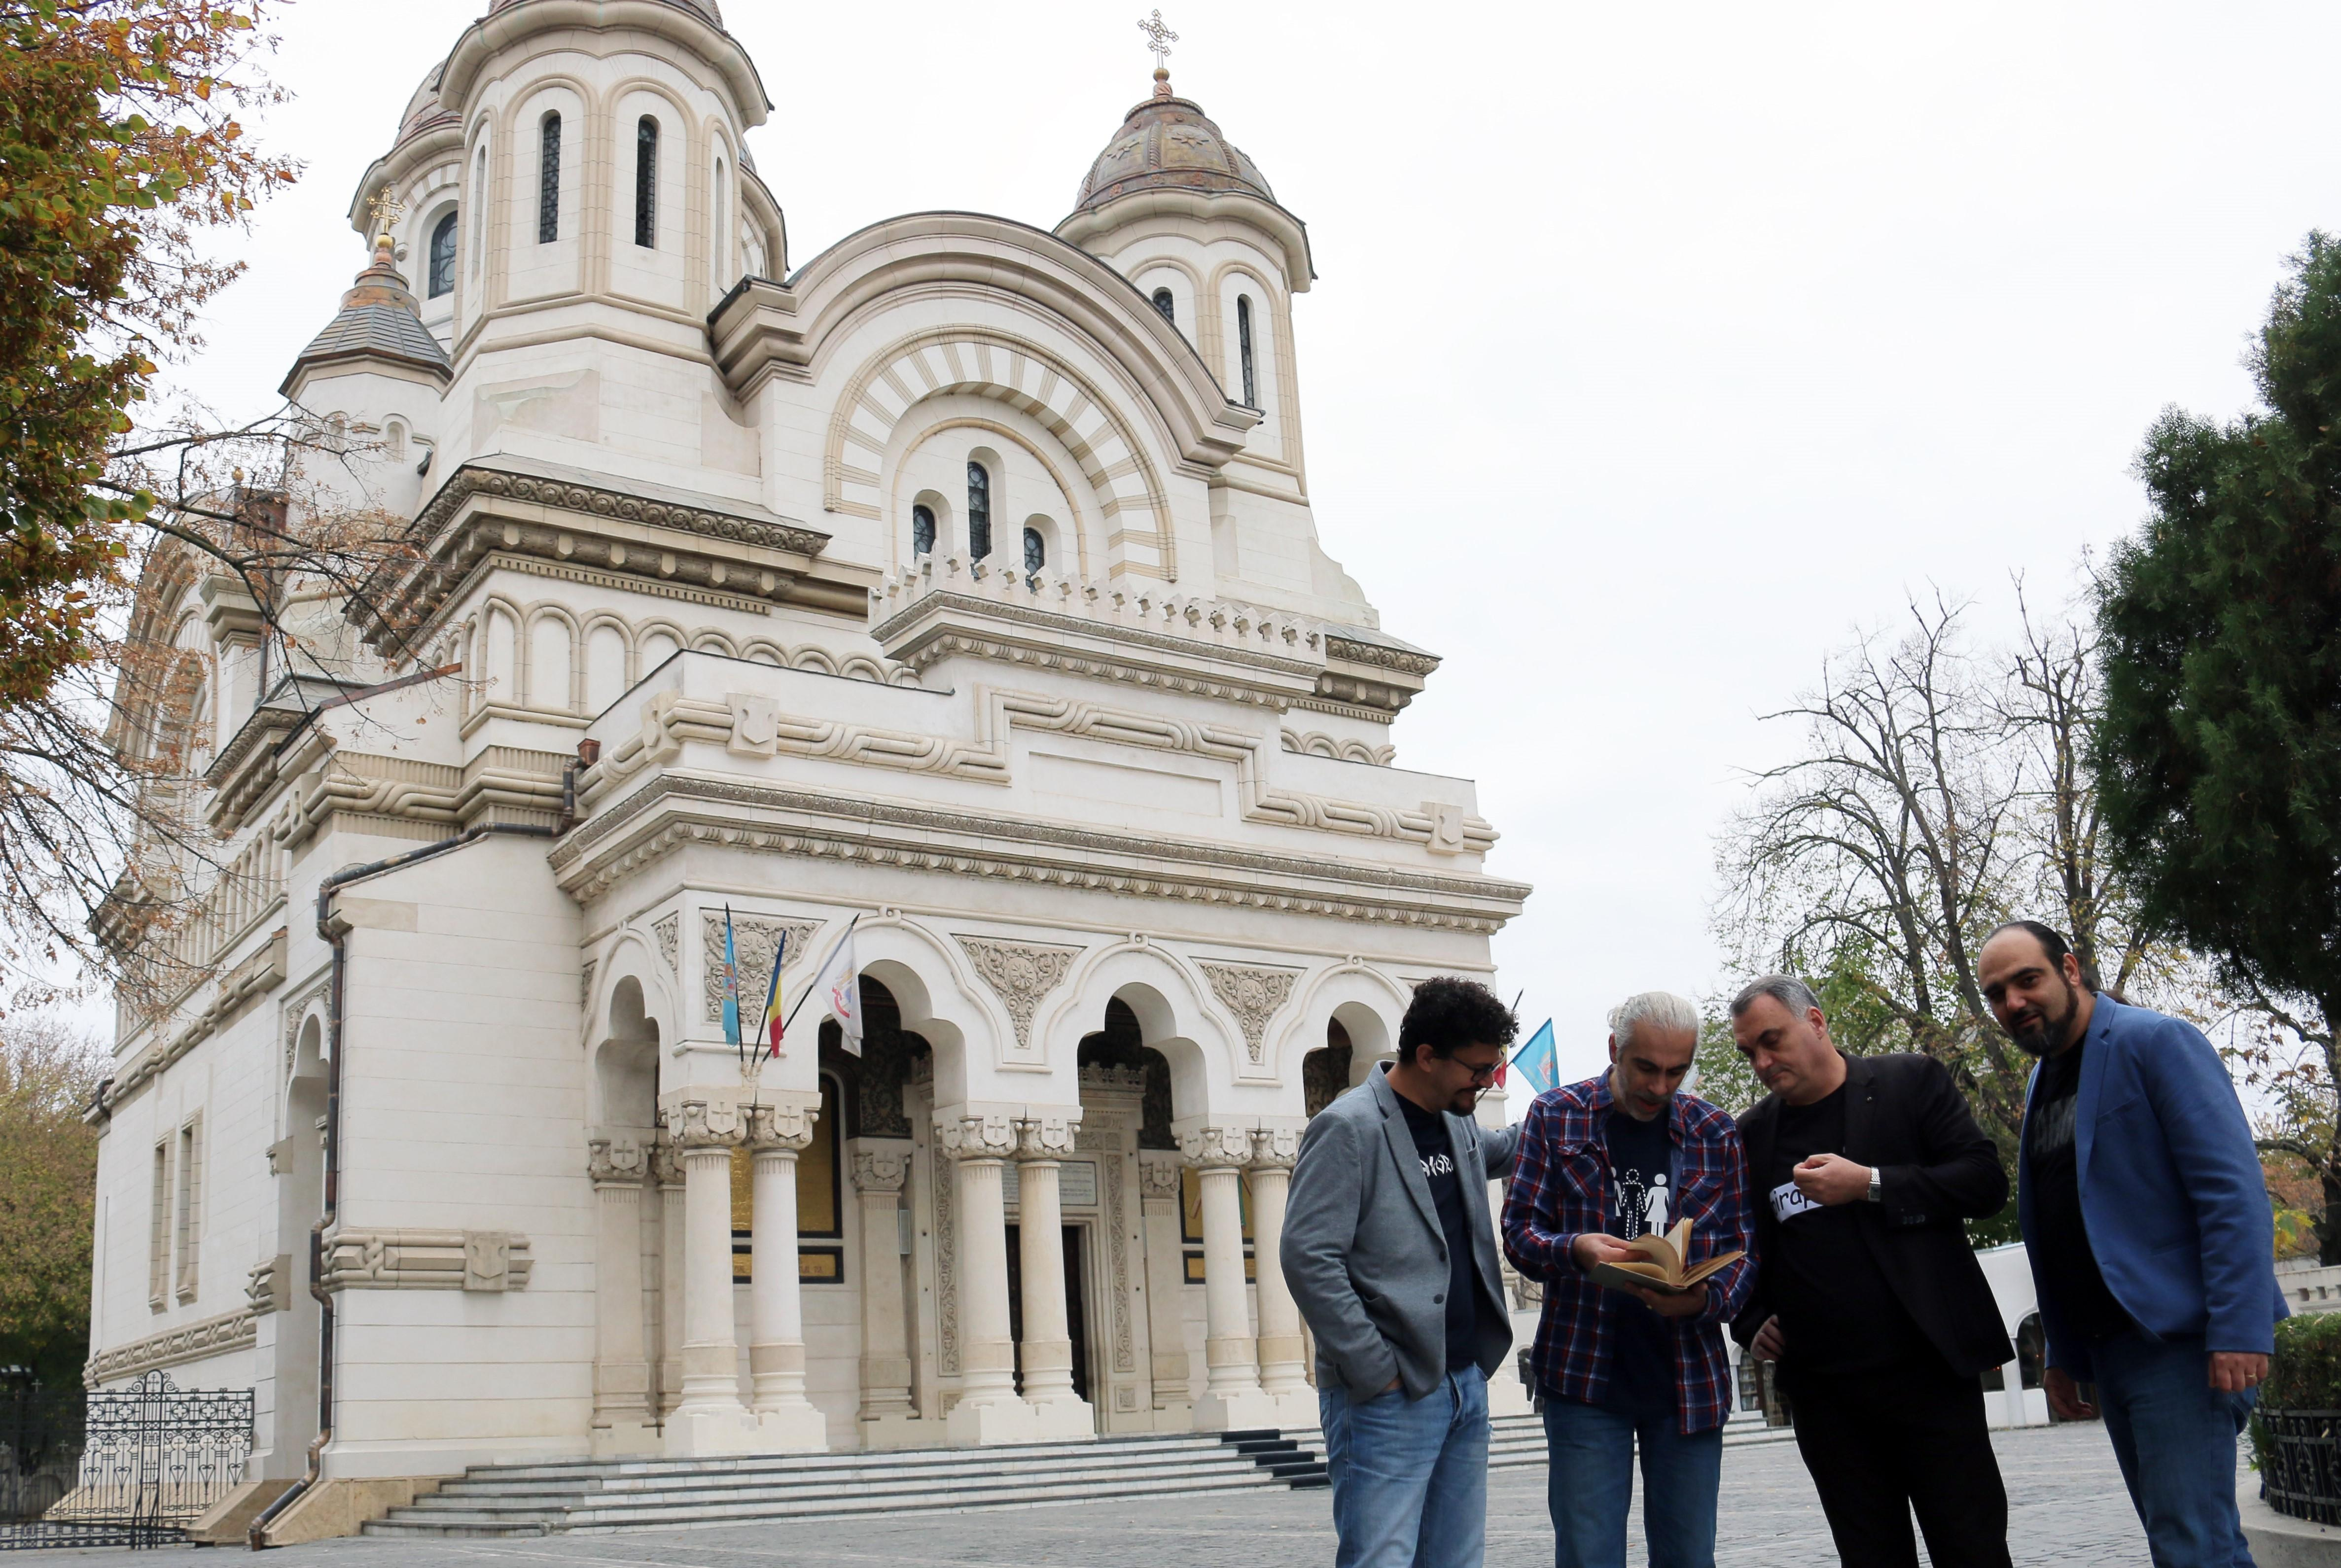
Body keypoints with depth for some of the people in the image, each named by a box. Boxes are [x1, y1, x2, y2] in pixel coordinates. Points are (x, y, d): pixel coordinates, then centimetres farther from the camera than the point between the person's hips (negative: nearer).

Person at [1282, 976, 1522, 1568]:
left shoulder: (1458, 1125, 14)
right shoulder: (1350, 1129, -12)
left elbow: (1501, 1149, 39)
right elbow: (1308, 1258, -19)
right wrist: (1376, 1371, -18)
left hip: (1467, 1384, 8)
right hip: (1390, 1399, -8)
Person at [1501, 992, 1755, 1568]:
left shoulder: (1716, 1132, 6)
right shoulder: (1556, 1116, 0)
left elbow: (1742, 1247, 6)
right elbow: (1519, 1230, -2)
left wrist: (1707, 1299, -15)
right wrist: (1575, 1250, -23)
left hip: (1690, 1379, 2)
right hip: (1584, 1375, -2)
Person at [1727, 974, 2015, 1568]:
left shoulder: (1912, 1082, 2)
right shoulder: (1750, 1134, 12)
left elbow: (1986, 1181, -6)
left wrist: (1870, 1184, -15)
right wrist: (1753, 1323, 4)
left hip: (1928, 1366, -3)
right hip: (1824, 1390, 3)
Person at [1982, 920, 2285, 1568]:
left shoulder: (2155, 1042, -8)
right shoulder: (2043, 1083, 17)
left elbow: (2233, 1188, -16)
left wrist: (2240, 1327, -22)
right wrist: (2062, 1355, 20)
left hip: (2181, 1339, -8)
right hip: (2109, 1346, 8)